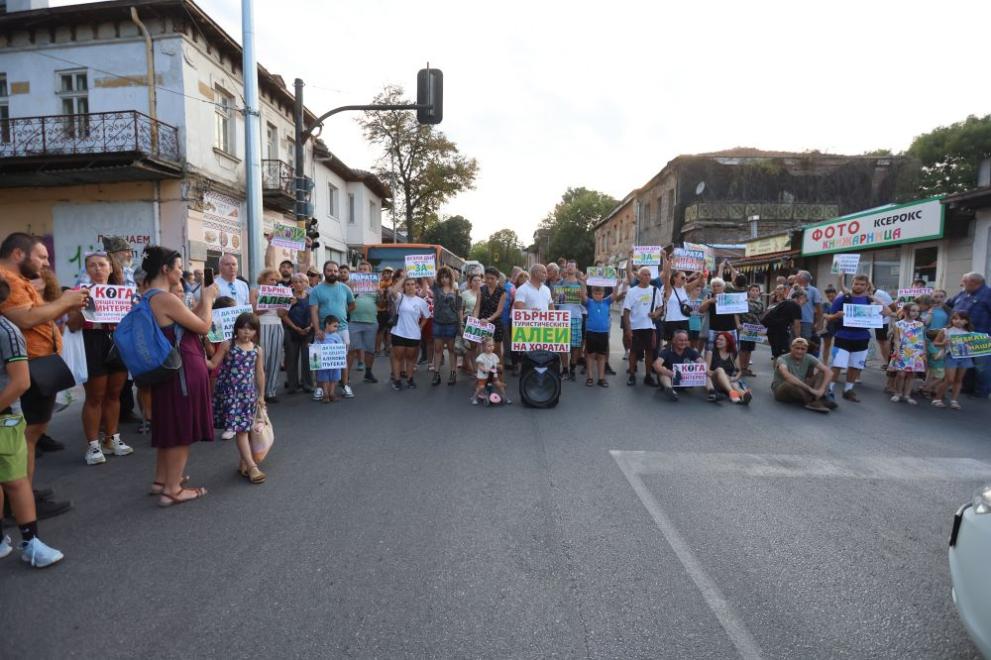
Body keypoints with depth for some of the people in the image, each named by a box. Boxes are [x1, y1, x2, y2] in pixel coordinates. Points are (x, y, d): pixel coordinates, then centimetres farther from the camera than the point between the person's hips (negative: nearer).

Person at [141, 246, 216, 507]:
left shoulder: (149, 298, 10)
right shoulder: (166, 299, -21)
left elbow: (187, 320, 16)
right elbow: (203, 326, -14)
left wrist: (202, 301, 13)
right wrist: (208, 299, -1)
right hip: (184, 371, -10)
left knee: (170, 426, 21)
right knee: (182, 430, 1)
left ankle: (161, 480, 33)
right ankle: (173, 490, 11)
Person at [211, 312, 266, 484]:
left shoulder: (258, 350, 5)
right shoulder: (228, 345, -4)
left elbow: (260, 373, 12)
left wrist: (261, 395, 15)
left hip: (248, 393, 4)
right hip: (231, 392, -3)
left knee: (247, 429, 9)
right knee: (241, 430, -6)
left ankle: (243, 464, 23)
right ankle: (252, 466, -6)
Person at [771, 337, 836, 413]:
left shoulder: (808, 358, -2)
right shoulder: (782, 359, -17)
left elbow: (829, 372, -10)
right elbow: (787, 376, -37)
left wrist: (821, 390, -27)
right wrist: (810, 389, -40)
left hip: (800, 389, 5)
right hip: (781, 390, -5)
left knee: (822, 373, -8)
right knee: (789, 384, -39)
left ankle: (816, 400, -28)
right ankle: (815, 400, -21)